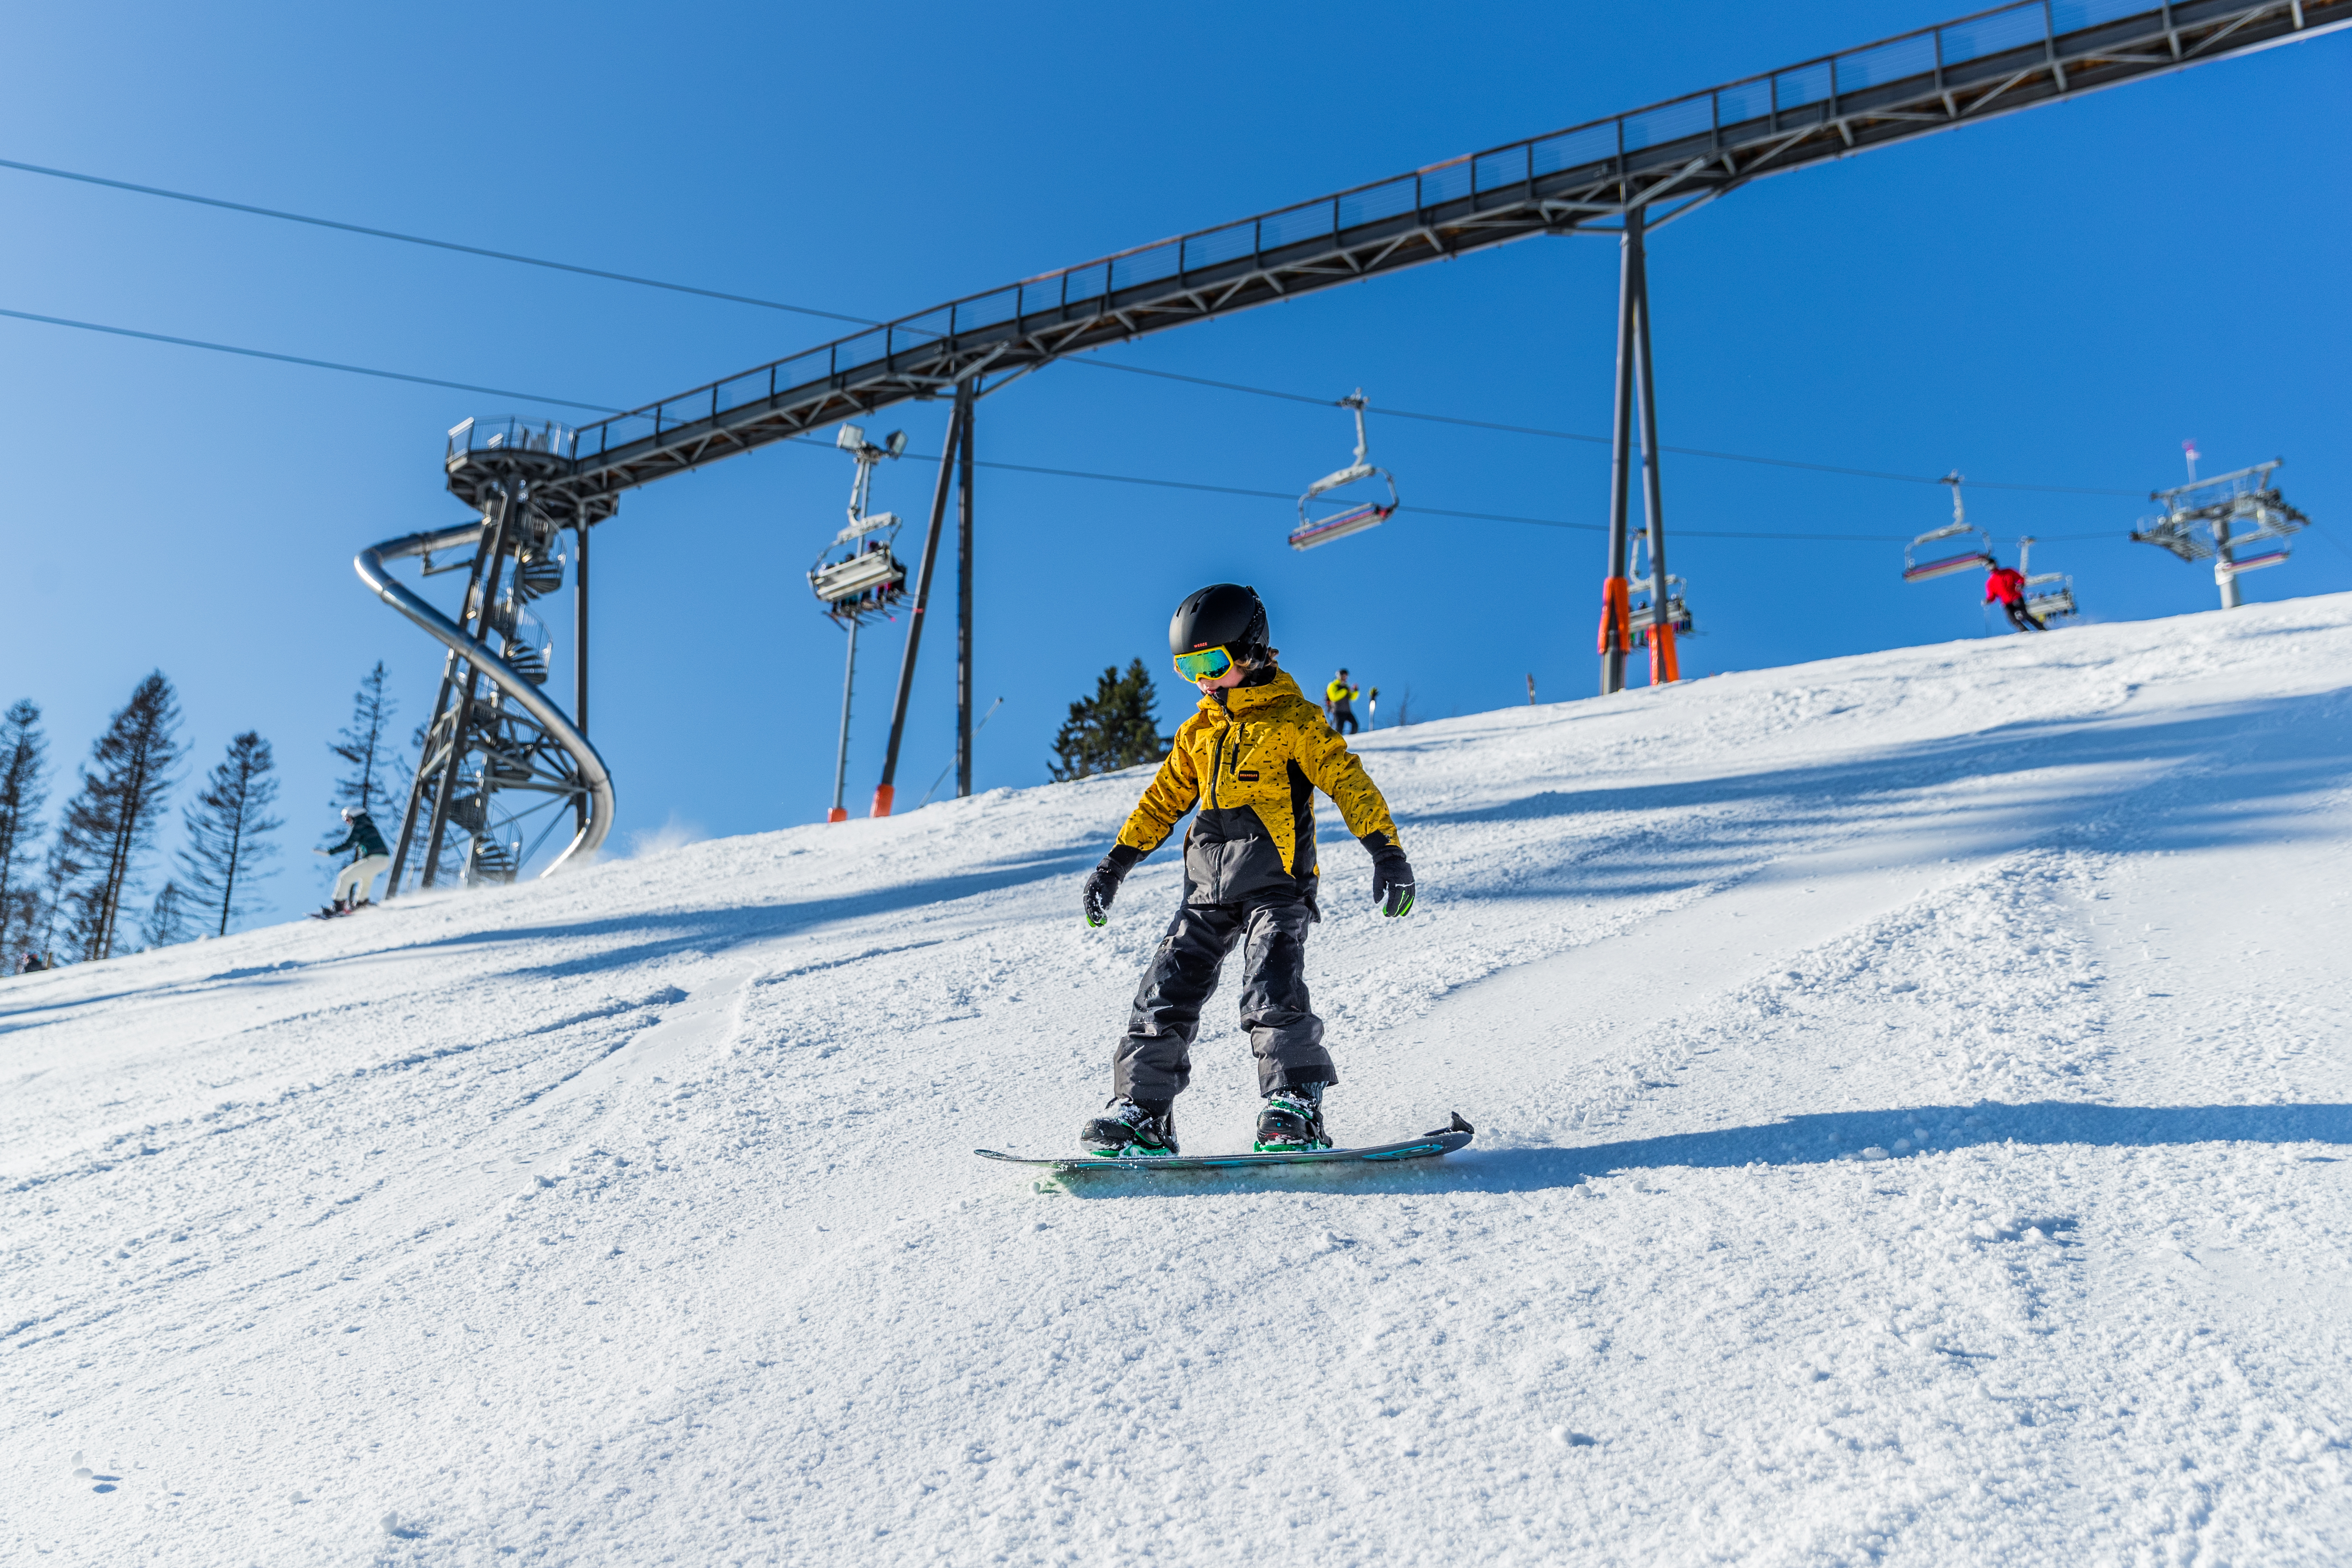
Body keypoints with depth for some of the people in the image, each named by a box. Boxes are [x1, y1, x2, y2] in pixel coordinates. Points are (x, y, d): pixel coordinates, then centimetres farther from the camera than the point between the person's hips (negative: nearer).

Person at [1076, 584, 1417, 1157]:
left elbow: (1349, 781, -7)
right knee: (1165, 994, -1)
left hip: (1275, 879, -6)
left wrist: (1387, 852, -16)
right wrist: (1116, 863, 21)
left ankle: (1295, 1111, -17)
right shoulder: (1198, 732, 16)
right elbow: (1164, 799, 23)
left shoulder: (1291, 719, -3)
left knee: (1271, 992, -21)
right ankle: (1141, 1112, 2)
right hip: (1208, 887, 6)